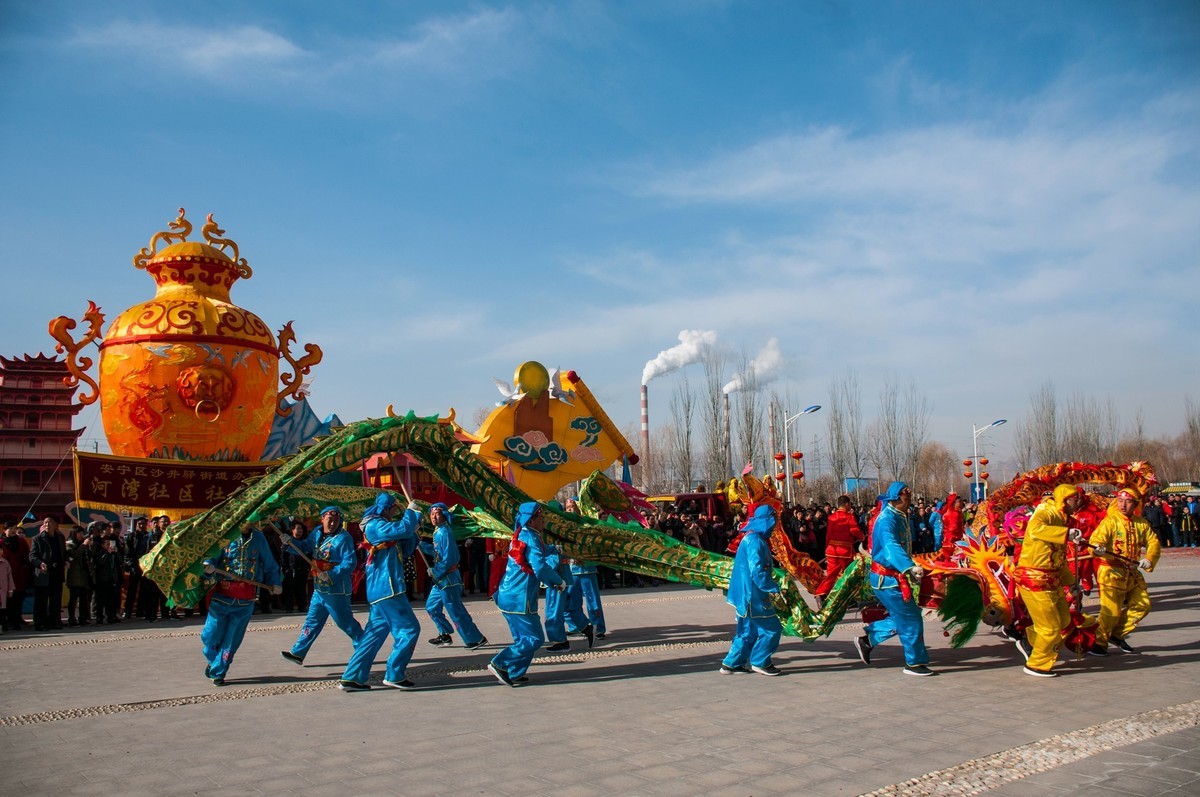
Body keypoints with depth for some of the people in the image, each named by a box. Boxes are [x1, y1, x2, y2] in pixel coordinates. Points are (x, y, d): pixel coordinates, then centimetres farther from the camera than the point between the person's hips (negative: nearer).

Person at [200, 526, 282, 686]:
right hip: (222, 595, -1)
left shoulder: (258, 538, 6)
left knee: (232, 639, 3)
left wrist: (276, 582, 5)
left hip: (245, 600, 1)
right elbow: (210, 557, -3)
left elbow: (269, 564, 13)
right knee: (211, 635, 5)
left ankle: (218, 672, 19)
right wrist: (208, 567, -25)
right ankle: (213, 660, 35)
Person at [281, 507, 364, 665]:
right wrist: (290, 542, -4)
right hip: (319, 588, 7)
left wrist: (330, 574, -29)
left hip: (336, 590, -7)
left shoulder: (344, 537, -16)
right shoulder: (317, 532, 7)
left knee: (345, 622, -1)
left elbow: (350, 563, -22)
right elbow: (303, 547, 14)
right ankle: (298, 653, 24)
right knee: (312, 622, 15)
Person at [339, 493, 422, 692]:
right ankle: (394, 675, -3)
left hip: (380, 590, 10)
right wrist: (411, 511, -9)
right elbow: (403, 528, -25)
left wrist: (413, 532, 7)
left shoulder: (381, 526, 21)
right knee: (409, 629, -6)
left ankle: (352, 678, 11)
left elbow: (405, 552, 20)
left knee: (374, 634, 10)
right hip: (387, 588, -10)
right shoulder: (375, 525, -10)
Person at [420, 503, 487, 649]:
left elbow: (448, 558, -23)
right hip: (441, 579, 10)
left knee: (456, 611, -6)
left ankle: (476, 639, 1)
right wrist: (421, 544, 10)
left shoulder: (444, 532, -19)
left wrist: (435, 572, -14)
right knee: (431, 607, 19)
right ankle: (444, 635, 30)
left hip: (448, 578, -10)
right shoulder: (438, 532, 10)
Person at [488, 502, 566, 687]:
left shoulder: (523, 536, 16)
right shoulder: (530, 538, -15)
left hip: (509, 596, 10)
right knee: (534, 638, -3)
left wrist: (552, 583, 11)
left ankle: (512, 674, 16)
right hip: (519, 599, -10)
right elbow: (540, 567, -26)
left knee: (524, 638, 16)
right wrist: (560, 582, -11)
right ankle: (500, 664, -3)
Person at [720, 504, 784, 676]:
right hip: (753, 594, -10)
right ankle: (760, 662, 10)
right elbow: (757, 571, -24)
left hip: (747, 593, 10)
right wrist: (775, 588, -17)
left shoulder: (751, 537, 13)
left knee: (748, 630, 15)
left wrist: (771, 585, 20)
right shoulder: (755, 540, -19)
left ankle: (731, 663, 19)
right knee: (771, 628, 0)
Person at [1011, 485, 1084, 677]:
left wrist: (1071, 581, 24)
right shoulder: (1046, 513, -15)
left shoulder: (1060, 518, 15)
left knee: (1063, 619, 18)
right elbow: (1035, 528, -42)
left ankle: (1028, 641, 33)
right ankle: (1036, 665, 17)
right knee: (1050, 626, -1)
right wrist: (1067, 534, -45)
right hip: (1034, 579, -10)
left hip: (1051, 579, 10)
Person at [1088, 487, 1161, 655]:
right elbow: (1097, 538, -23)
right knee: (1111, 610, -8)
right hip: (1112, 572, -7)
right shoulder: (1110, 521, -11)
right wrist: (1097, 548, -46)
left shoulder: (1141, 523, 6)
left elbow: (1153, 542, 5)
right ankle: (1098, 643, 7)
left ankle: (1117, 635, 25)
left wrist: (1149, 560, -14)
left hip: (1133, 572, 7)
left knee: (1142, 604, 10)